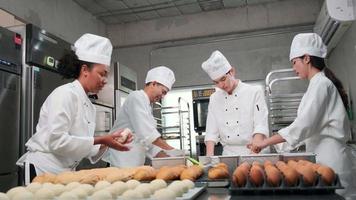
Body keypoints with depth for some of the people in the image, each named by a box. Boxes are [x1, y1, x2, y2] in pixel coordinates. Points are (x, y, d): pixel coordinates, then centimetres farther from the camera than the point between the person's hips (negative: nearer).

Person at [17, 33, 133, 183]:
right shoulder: (65, 93, -15)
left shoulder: (89, 106, 8)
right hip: (43, 171, -8)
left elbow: (84, 148, 10)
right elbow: (56, 141, -24)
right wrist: (100, 140, -22)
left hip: (64, 172, 8)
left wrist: (107, 142, -6)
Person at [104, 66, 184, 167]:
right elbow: (146, 133, -21)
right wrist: (170, 150, -17)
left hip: (135, 164, 9)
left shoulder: (147, 107, 18)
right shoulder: (137, 97, -10)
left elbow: (149, 141, 17)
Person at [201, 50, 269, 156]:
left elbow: (261, 127, -6)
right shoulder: (214, 98, 11)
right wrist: (209, 156, -4)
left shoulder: (254, 92, 1)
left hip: (250, 152, -3)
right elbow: (211, 132, 9)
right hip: (228, 153, 3)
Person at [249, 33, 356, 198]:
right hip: (323, 156, 9)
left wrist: (265, 142, -18)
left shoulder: (320, 84, -12)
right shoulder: (321, 83, 16)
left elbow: (302, 125, -21)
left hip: (329, 159, -9)